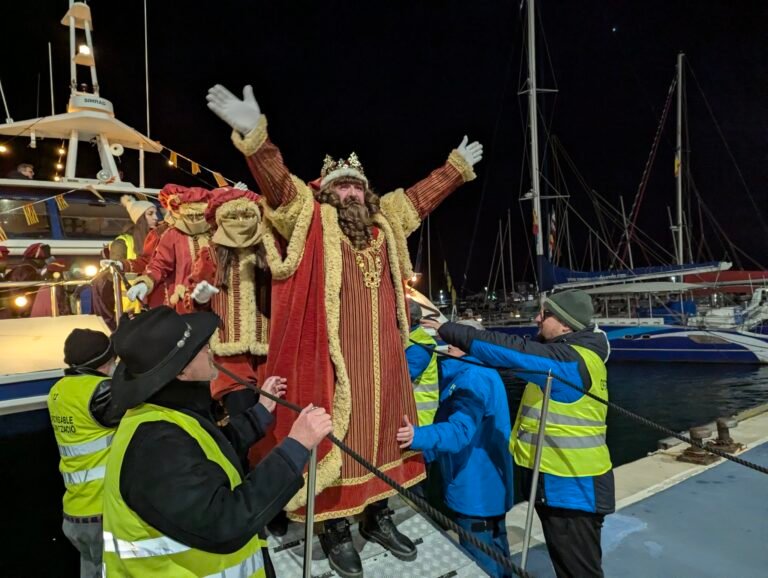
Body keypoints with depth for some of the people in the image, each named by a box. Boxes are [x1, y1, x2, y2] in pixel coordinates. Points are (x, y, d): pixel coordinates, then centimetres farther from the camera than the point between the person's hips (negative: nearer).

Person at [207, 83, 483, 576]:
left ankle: (378, 517, 32)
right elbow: (279, 183, -16)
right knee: (335, 436, 2)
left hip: (382, 354, 6)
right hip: (333, 355, -6)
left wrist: (457, 166, 35)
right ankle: (336, 528, 20)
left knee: (381, 431, 15)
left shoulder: (385, 222, 14)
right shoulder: (314, 221, -2)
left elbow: (421, 196, 26)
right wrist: (255, 133, -30)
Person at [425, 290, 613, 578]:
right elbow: (522, 353, 6)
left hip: (574, 487, -10)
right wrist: (465, 347, -7)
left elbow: (511, 351, -30)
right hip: (559, 481, 10)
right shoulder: (568, 354, 8)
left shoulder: (570, 361, -24)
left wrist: (448, 331, -23)